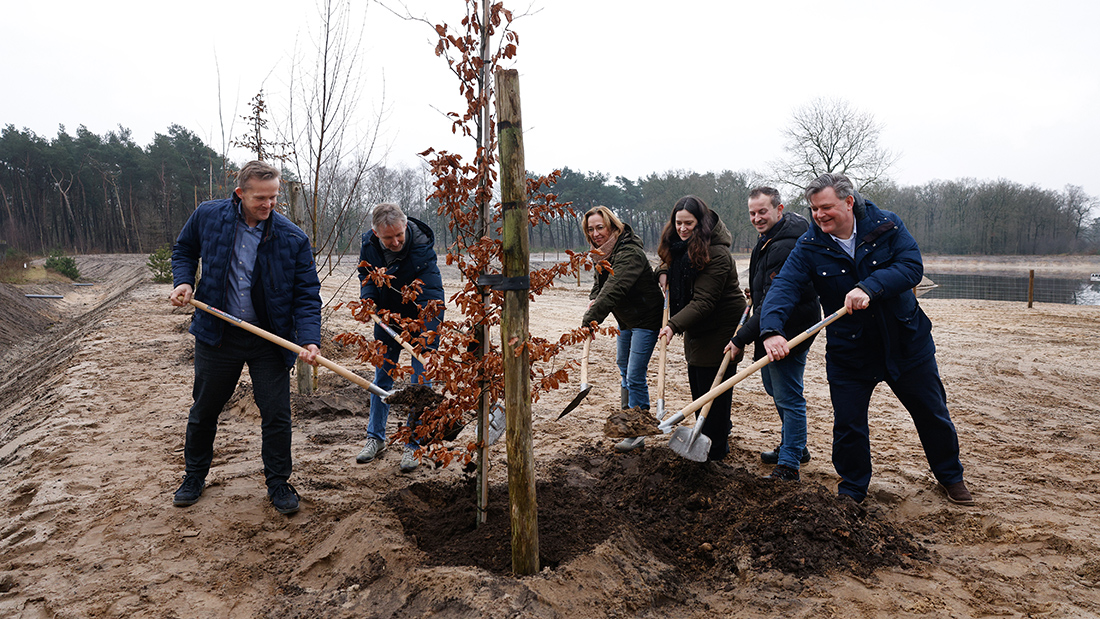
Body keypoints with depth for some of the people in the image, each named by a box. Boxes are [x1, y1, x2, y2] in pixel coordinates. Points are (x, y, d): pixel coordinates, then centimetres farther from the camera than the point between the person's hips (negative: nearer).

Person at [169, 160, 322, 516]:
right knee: (204, 410, 17)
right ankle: (194, 476, 39)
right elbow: (184, 250, 13)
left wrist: (309, 339, -26)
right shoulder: (208, 216, -7)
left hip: (270, 339, -1)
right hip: (217, 333, 2)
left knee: (277, 414, 2)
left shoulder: (293, 239, -12)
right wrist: (183, 282, -6)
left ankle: (278, 484, 22)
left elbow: (307, 295, -12)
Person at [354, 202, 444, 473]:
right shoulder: (369, 244, -13)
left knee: (420, 383, -4)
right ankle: (375, 437, 27)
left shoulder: (422, 249, -28)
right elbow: (366, 275, 4)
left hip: (421, 319, -4)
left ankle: (413, 445, 8)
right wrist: (368, 298, -14)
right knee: (382, 377, 12)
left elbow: (430, 296, -30)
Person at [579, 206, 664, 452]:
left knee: (635, 376, -9)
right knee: (624, 368, 22)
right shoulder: (603, 252, 1)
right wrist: (593, 299, -3)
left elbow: (613, 291, -38)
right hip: (625, 319, 10)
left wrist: (590, 320, -41)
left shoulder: (629, 254, -29)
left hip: (646, 319, -10)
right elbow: (599, 282, 17)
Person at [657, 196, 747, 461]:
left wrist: (674, 325, -40)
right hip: (696, 326, 9)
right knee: (697, 381, 18)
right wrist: (663, 271, 0)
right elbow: (671, 262, 24)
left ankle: (715, 450, 12)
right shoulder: (680, 245, 2)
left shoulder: (715, 254, -26)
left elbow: (703, 302, -30)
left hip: (719, 326, -9)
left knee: (713, 385, -2)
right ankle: (721, 428, 38)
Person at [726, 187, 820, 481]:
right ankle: (795, 447, 38)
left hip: (790, 330, -11)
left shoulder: (784, 248, -27)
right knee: (773, 387, 22)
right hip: (771, 328, 11)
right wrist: (756, 292, 16)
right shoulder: (770, 236, 7)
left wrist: (741, 338, -26)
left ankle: (789, 465, 6)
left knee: (788, 396, -4)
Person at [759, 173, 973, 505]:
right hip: (848, 350, 0)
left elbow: (912, 266, -21)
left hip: (905, 340, 1)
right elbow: (784, 287, -24)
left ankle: (951, 476, 41)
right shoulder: (808, 246, -12)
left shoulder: (886, 225, -10)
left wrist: (869, 287, -38)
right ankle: (852, 489, 26)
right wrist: (772, 329, -42)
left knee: (931, 412, 16)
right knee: (848, 424, 3)